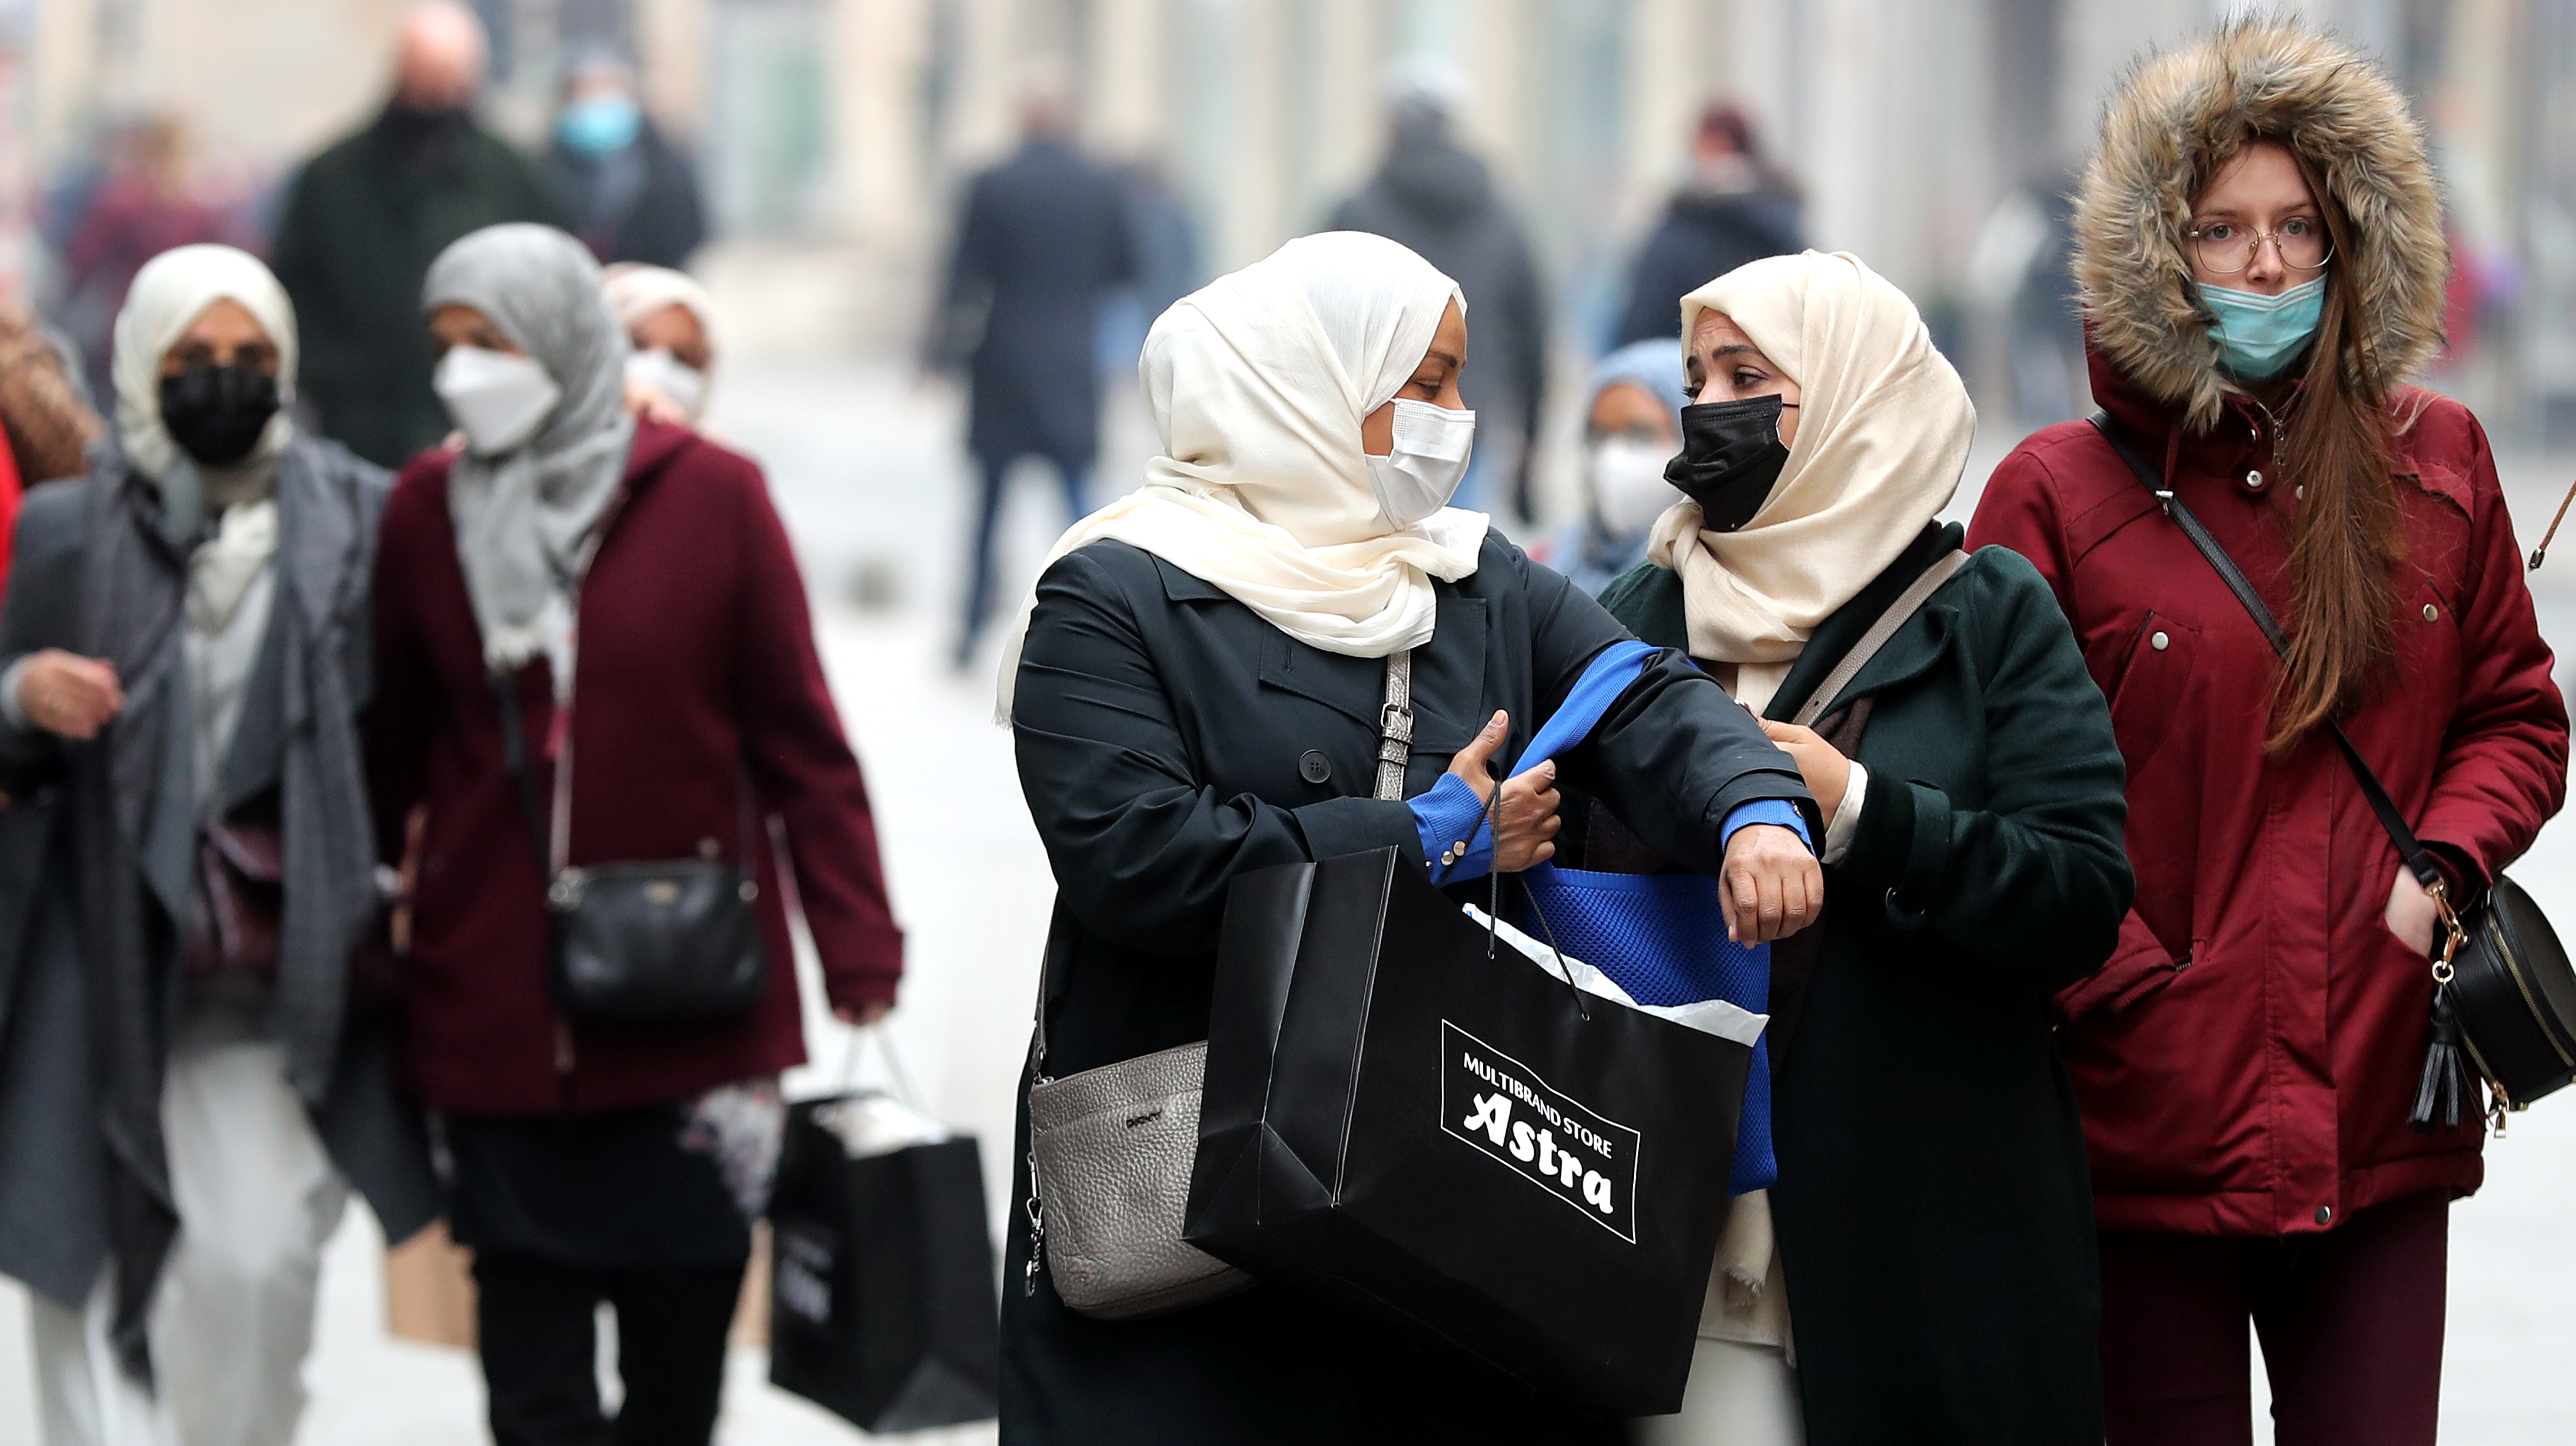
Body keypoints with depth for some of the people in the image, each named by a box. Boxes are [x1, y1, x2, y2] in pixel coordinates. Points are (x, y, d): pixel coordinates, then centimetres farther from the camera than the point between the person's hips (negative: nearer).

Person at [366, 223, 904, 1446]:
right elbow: (396, 750, 11)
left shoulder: (711, 496, -3)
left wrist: (860, 950, -6)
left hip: (693, 1016, -1)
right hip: (496, 1020, 1)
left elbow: (802, 743, -1)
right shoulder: (425, 509, 4)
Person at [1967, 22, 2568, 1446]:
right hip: (2158, 1121, -3)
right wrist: (2132, 993, -11)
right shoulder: (2061, 491, -2)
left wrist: (2441, 865, -2)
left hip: (2382, 1112, 3)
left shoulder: (2435, 461, 9)